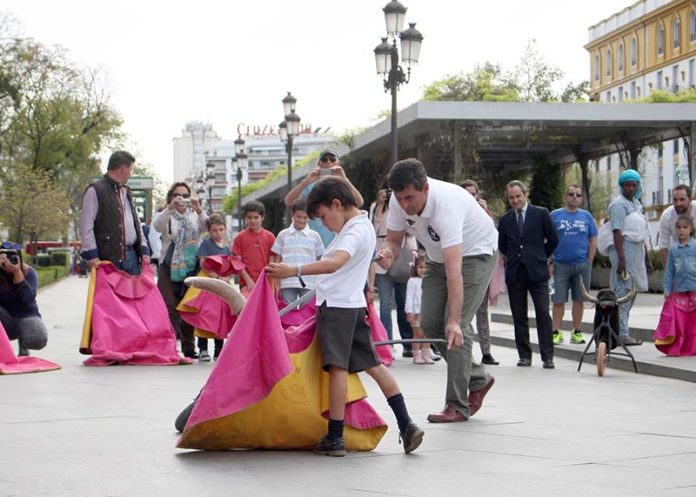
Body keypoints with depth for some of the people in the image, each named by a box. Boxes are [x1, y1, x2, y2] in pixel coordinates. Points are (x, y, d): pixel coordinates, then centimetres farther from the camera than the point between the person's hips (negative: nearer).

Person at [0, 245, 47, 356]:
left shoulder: (28, 272, -11)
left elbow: (29, 298, -25)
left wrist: (17, 272, -32)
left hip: (26, 315, 0)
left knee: (38, 339, -31)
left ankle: (23, 345, 9)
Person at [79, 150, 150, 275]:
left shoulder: (126, 192, 22)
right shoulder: (95, 191, -5)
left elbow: (136, 222, 25)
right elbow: (86, 226, -10)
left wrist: (144, 250, 16)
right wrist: (91, 255, -15)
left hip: (132, 255, 8)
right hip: (108, 256, -8)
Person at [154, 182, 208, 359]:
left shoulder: (195, 216, 11)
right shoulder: (167, 216, 5)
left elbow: (208, 226, -8)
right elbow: (157, 226, -17)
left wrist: (199, 210, -26)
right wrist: (170, 207, -31)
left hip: (191, 268, 2)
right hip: (169, 268, -2)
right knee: (170, 308, -10)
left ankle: (189, 347, 12)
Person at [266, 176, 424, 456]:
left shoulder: (355, 232, -16)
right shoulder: (362, 226, 17)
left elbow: (334, 263, -32)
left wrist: (294, 271, -40)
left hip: (337, 306, -10)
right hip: (354, 305, 10)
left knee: (337, 366, -9)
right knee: (373, 365, 9)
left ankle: (335, 438, -9)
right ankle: (406, 425, 6)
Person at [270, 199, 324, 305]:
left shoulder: (315, 236, 6)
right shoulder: (283, 235, 6)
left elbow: (319, 261, 11)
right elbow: (277, 259, 9)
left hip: (308, 284, 0)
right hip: (287, 283, 0)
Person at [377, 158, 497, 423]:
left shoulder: (446, 205, -40)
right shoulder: (399, 201, -19)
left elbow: (454, 270, -46)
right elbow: (393, 239, -5)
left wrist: (454, 320, -52)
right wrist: (388, 252, -31)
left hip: (476, 253, -7)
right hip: (438, 257, 7)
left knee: (456, 324, -17)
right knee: (429, 322, 0)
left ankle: (458, 404, -10)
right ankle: (478, 379, 18)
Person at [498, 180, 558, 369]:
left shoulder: (541, 214, 2)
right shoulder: (504, 219, 10)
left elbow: (553, 239, 8)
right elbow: (502, 245, 20)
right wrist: (514, 257, 13)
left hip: (537, 271, -3)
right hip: (514, 273, 3)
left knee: (543, 314, -8)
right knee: (519, 317, 5)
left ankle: (547, 357, -5)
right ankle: (524, 356, 12)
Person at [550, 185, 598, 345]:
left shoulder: (586, 216, 8)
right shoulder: (555, 215, 4)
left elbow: (593, 240, 9)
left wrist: (589, 263, 1)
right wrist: (550, 262, -3)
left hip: (582, 264, 1)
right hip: (560, 264, -1)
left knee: (579, 299, 6)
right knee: (558, 300, -1)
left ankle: (577, 332, 14)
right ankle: (556, 332, 5)